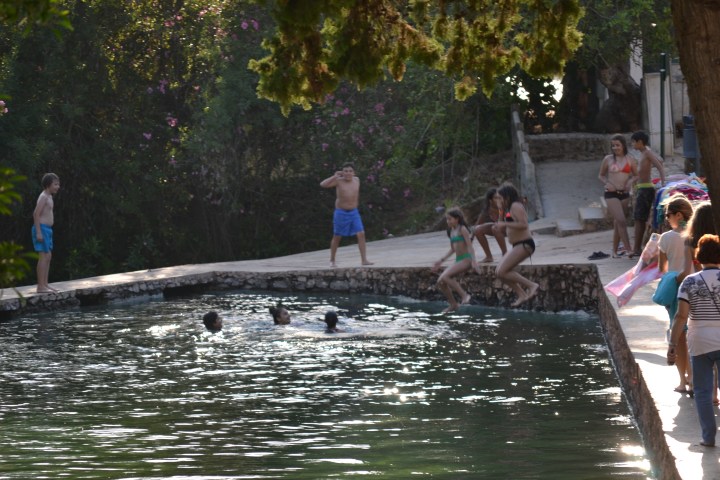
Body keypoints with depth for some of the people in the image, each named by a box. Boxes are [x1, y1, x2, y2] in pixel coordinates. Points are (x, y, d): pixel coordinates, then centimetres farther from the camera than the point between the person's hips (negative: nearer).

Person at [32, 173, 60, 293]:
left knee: (48, 256, 12)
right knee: (44, 256, -11)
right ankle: (41, 286, -12)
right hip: (42, 229, -10)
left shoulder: (49, 197, 17)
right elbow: (36, 214, -20)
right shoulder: (43, 197, -13)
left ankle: (45, 284, 17)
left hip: (47, 229, 10)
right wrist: (38, 232, -24)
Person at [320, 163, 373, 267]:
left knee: (361, 234, -9)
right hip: (341, 213, -3)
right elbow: (323, 184, -22)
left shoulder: (356, 180, 2)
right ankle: (332, 260, 21)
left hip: (354, 212, 3)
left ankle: (364, 259, -7)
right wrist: (335, 176, -24)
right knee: (337, 237, 6)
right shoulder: (338, 181, -11)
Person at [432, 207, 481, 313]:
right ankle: (453, 304, 12)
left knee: (445, 277, -25)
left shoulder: (462, 229, -8)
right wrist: (441, 261, 22)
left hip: (466, 259, -9)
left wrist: (473, 261, -25)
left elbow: (470, 246, -15)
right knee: (440, 282, 1)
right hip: (458, 260, 9)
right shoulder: (452, 231, 15)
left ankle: (464, 295, -20)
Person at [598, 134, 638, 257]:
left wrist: (631, 181, -8)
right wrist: (606, 183, -9)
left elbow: (636, 175, 13)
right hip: (611, 194, -3)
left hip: (624, 194, 3)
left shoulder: (630, 160, 5)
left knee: (617, 223, 10)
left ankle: (615, 251, 17)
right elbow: (601, 175, 10)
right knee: (621, 221, -16)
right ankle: (628, 248, -17)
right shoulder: (608, 159, 2)